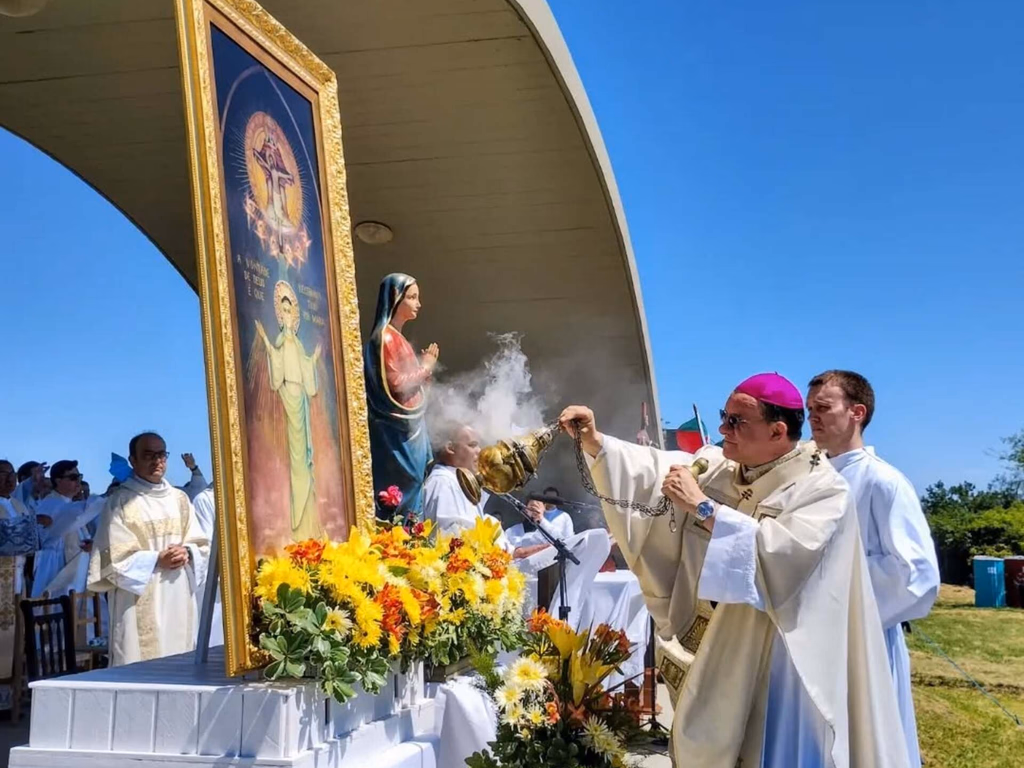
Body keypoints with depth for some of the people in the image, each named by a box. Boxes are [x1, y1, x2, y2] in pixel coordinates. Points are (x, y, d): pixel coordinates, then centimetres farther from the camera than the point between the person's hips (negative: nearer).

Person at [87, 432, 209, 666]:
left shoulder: (179, 499, 13)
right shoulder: (120, 501, -3)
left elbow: (201, 545, 12)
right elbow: (114, 557, -8)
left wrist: (187, 553, -9)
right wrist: (157, 560, -16)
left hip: (179, 601, 5)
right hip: (140, 605, -5)